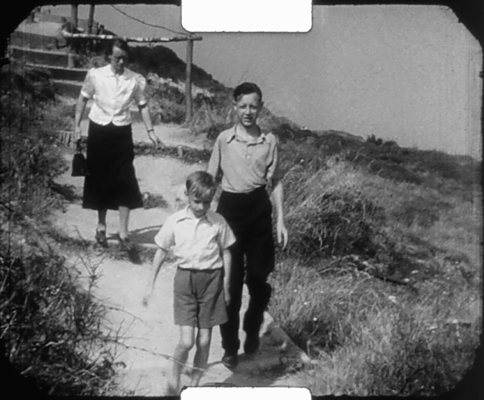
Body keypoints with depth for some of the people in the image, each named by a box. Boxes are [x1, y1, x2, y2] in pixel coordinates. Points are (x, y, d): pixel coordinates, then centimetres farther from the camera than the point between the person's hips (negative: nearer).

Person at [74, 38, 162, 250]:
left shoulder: (135, 80, -3)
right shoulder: (95, 75, -5)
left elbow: (142, 105, 7)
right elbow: (83, 99, 6)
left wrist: (150, 131, -1)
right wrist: (77, 126, 2)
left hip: (122, 133, 0)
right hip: (99, 131, 0)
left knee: (125, 181, -5)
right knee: (100, 179, 9)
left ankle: (123, 232, 1)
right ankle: (101, 226, 26)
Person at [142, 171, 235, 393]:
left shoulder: (218, 222, -4)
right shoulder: (174, 221, -4)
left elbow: (226, 253, 6)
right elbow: (161, 251, 5)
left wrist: (226, 286, 7)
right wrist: (151, 285, 6)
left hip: (211, 279, 1)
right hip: (185, 278, -1)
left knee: (204, 340, 5)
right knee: (187, 341, -8)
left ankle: (194, 384, 24)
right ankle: (175, 381, 17)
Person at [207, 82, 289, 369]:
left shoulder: (270, 141, 1)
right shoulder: (224, 139, -1)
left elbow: (276, 182, 4)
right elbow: (211, 178, 4)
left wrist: (281, 221, -1)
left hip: (259, 209, 1)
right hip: (230, 208, -1)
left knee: (259, 278, 8)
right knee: (230, 281, 2)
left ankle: (252, 331, 34)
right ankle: (230, 347, 14)